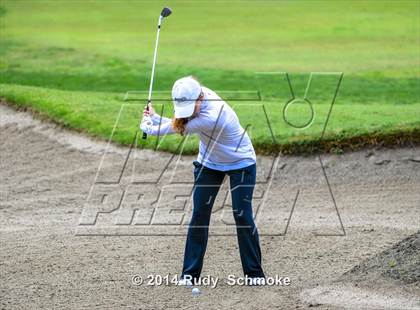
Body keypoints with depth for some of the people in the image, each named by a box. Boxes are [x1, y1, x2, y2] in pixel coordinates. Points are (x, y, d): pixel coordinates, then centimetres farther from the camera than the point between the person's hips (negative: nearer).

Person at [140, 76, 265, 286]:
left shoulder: (212, 116, -38)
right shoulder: (195, 98, -16)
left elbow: (178, 129, -27)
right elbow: (178, 124, -3)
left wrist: (148, 126, -13)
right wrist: (154, 117, -15)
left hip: (241, 164, -7)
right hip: (209, 163, 7)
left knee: (242, 216, -9)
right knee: (199, 215, -1)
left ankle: (254, 273, 5)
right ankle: (190, 273, 1)